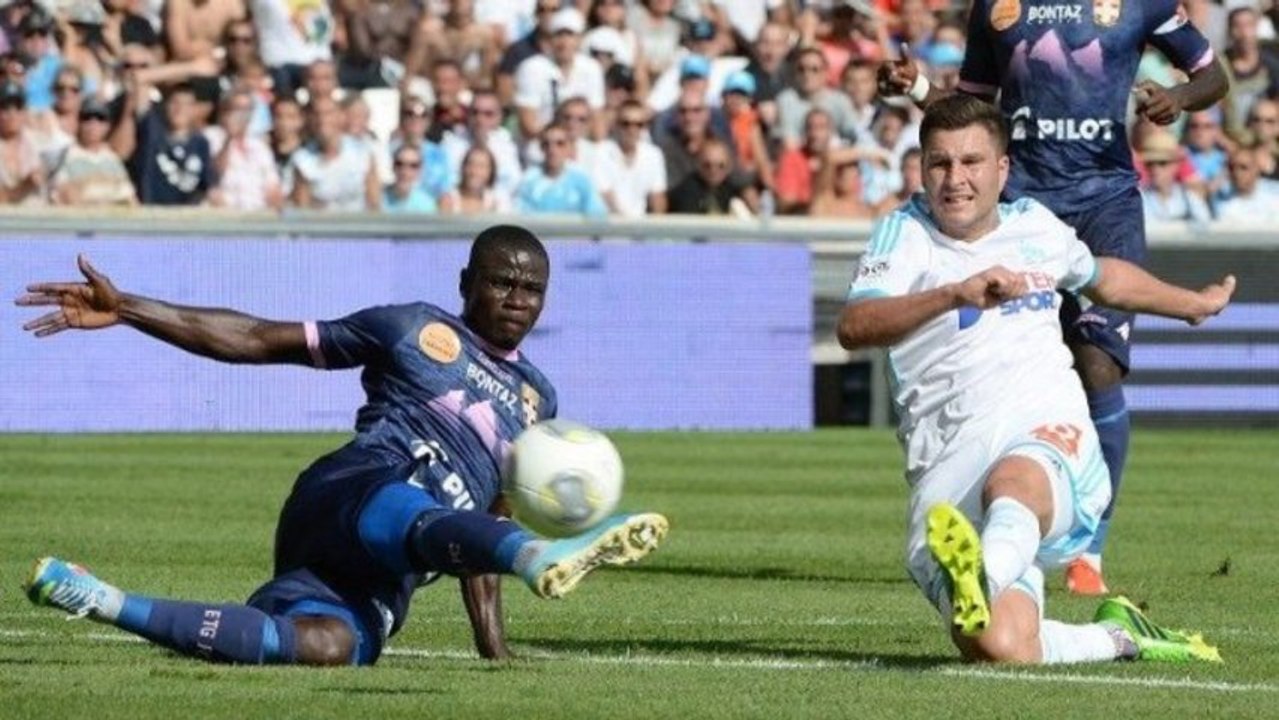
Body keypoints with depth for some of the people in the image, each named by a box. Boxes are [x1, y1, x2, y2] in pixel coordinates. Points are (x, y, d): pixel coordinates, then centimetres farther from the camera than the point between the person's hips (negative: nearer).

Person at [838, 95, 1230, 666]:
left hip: (1053, 438, 2)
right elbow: (854, 328, -13)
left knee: (1014, 479, -40)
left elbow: (1103, 277, 46)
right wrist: (956, 293, -28)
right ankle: (1116, 637, 3)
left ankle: (985, 582, -70)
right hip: (951, 465, -1)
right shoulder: (905, 234, 6)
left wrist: (1193, 304, 62)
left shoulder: (1036, 225, 21)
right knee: (1000, 650, -24)